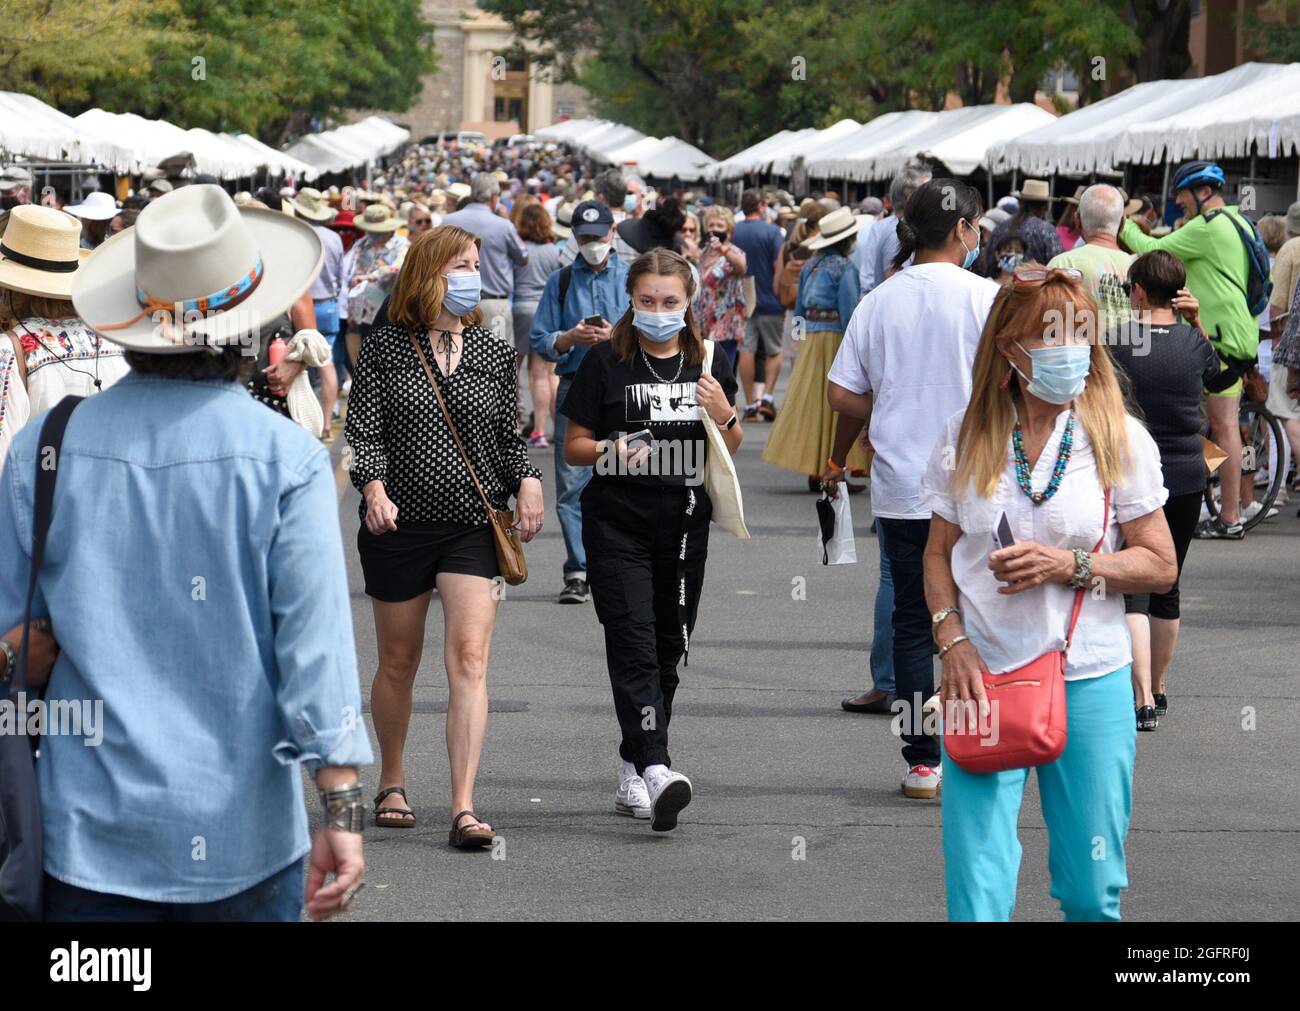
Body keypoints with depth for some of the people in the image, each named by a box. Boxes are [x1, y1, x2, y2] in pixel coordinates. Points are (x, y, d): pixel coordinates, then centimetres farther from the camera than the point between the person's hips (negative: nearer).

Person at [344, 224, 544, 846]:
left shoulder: (493, 355, 8)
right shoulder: (385, 347, 0)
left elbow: (507, 437, 13)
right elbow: (363, 430, -4)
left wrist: (527, 481, -5)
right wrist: (374, 488, -20)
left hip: (473, 527, 1)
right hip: (399, 525, -1)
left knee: (469, 659, -13)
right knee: (398, 662, 11)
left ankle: (464, 809, -18)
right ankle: (391, 783, 34)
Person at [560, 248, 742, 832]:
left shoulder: (709, 363, 9)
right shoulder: (606, 362, -2)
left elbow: (730, 451, 17)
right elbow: (573, 447, 1)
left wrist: (723, 415, -4)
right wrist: (610, 450, -19)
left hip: (685, 524, 4)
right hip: (617, 524, -4)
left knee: (668, 648, 8)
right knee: (633, 641, -16)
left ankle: (632, 770, 21)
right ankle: (655, 768, -27)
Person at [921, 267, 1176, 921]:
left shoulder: (1120, 438, -1)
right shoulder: (966, 437, 3)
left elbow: (1159, 565, 0)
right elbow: (938, 555, 11)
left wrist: (1071, 566, -15)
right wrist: (953, 642, -4)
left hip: (1089, 680, 0)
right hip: (983, 674, 0)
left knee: (1092, 890, 5)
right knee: (976, 888, -7)